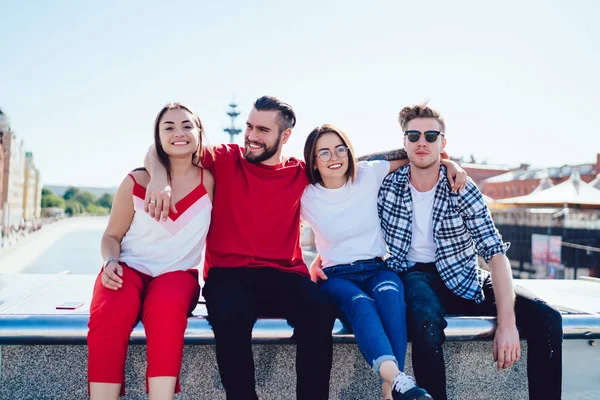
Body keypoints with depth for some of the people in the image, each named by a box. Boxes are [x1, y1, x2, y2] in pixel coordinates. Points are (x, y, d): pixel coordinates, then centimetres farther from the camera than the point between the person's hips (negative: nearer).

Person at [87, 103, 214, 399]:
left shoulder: (209, 181, 0)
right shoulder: (135, 182, 0)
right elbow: (112, 235, 8)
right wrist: (111, 262, -13)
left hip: (178, 272, 0)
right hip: (130, 268, 1)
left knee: (166, 307, -37)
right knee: (109, 314, -33)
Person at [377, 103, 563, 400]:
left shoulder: (463, 189, -7)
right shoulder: (386, 186, -5)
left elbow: (495, 252, -14)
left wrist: (507, 322, -25)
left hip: (462, 279, 2)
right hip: (415, 275, -1)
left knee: (546, 318, -18)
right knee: (426, 323, -38)